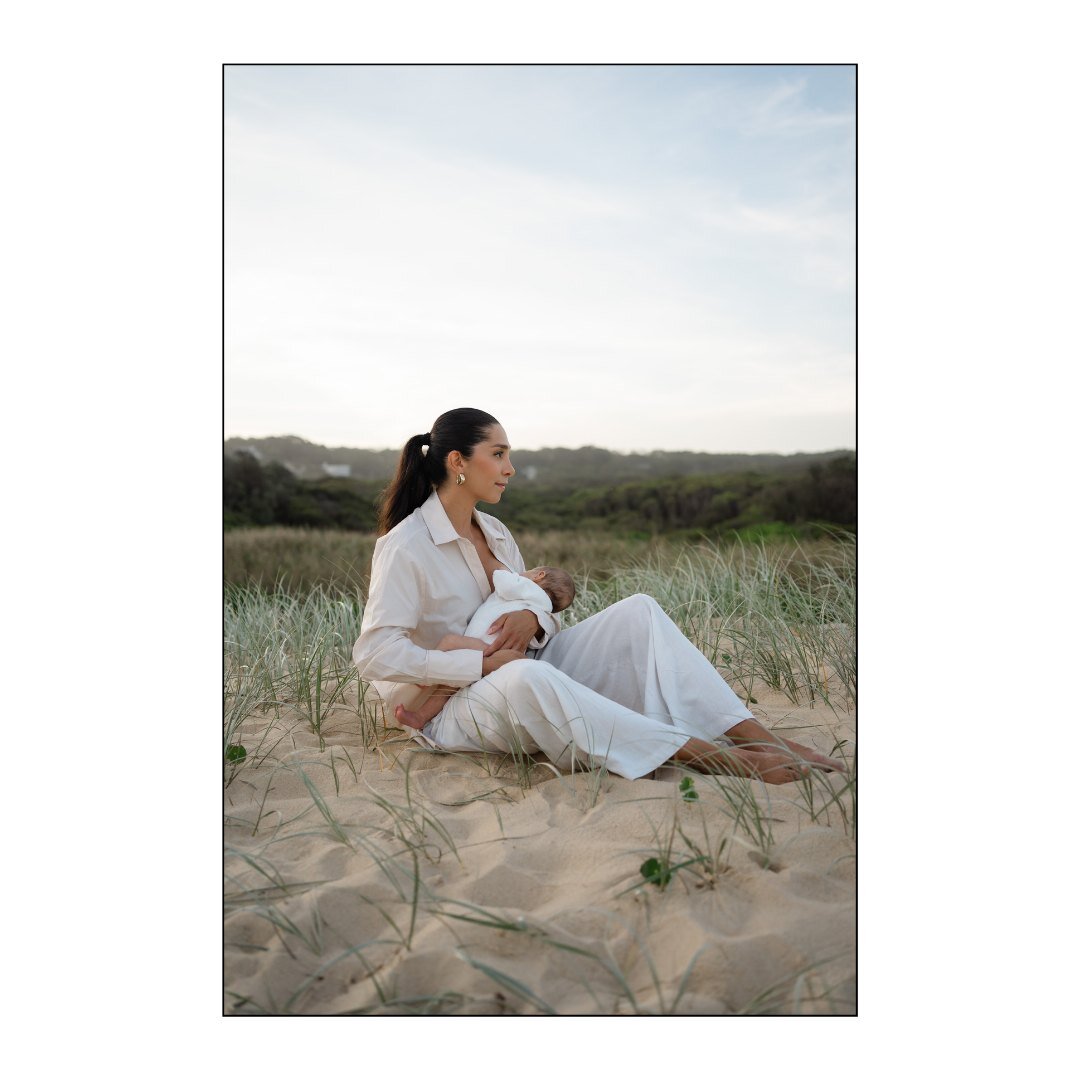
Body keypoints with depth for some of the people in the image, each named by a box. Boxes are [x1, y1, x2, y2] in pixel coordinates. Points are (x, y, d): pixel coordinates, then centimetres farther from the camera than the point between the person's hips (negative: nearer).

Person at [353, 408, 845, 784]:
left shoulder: (495, 531, 10)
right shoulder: (404, 546, -15)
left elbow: (539, 603, 13)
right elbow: (374, 654, -21)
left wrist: (533, 618, -13)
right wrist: (481, 664, -25)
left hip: (526, 680, 8)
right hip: (453, 707, -7)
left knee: (637, 611, -10)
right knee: (525, 677, -43)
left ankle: (756, 737, -19)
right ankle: (704, 753, -36)